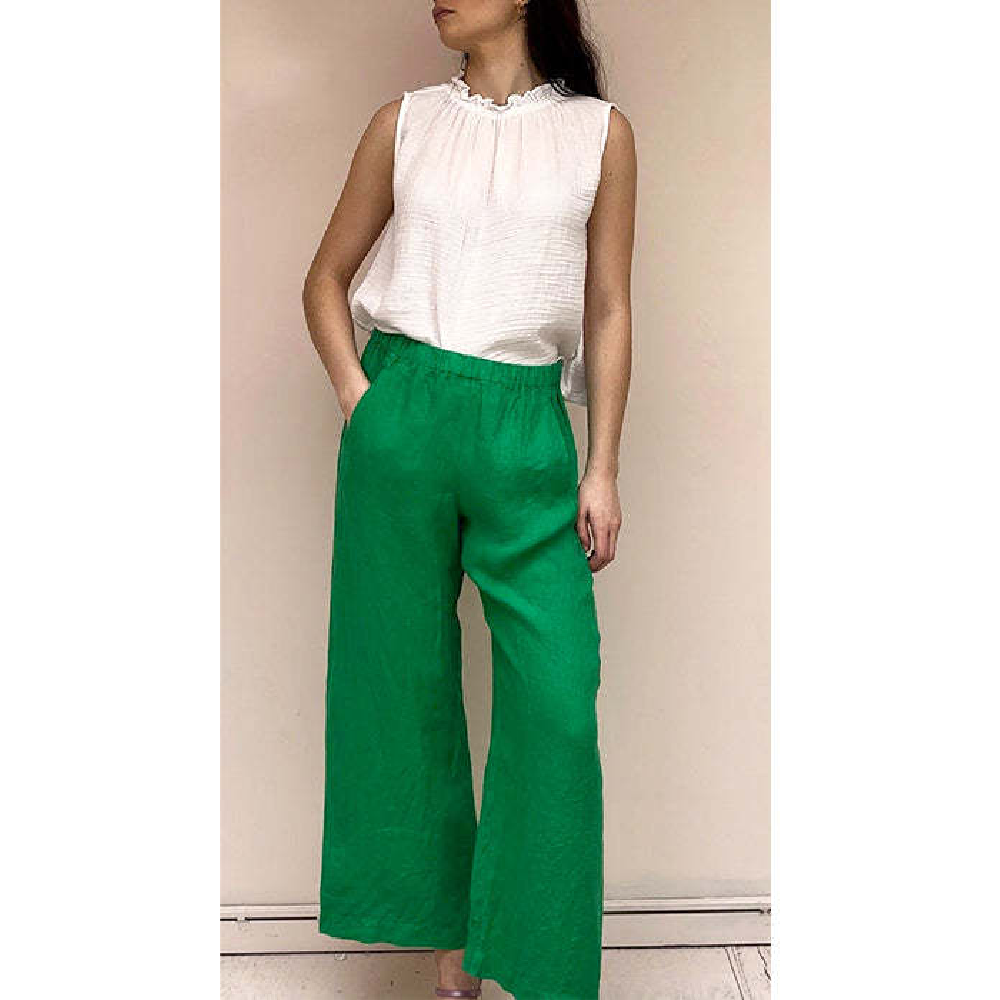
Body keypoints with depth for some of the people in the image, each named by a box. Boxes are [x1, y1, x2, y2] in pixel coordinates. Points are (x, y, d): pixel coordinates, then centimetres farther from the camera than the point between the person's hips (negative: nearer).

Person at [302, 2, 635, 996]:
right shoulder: (405, 123, 9)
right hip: (404, 418, 1)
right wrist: (357, 394, -1)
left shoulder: (599, 131, 7)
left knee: (556, 700, -5)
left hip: (528, 429, -1)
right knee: (405, 680, 6)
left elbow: (608, 311, 6)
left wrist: (602, 468, 1)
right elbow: (326, 278, 14)